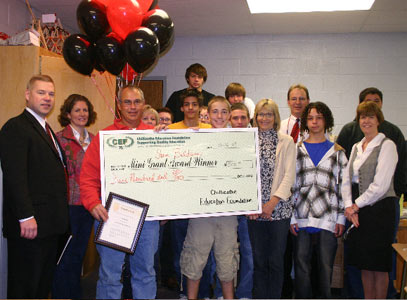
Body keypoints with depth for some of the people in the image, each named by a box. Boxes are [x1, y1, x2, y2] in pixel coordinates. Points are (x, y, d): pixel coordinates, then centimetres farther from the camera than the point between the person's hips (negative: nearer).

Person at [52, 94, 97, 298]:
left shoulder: (93, 140, 12)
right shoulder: (59, 138, -6)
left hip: (88, 205, 6)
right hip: (69, 204, -5)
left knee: (79, 254, 15)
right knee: (66, 257, 0)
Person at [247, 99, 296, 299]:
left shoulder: (286, 141, 4)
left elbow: (289, 175, -3)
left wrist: (273, 202, -12)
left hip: (279, 208, -1)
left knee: (276, 260, 2)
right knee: (259, 259, 7)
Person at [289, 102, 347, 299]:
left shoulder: (337, 152, 9)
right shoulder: (296, 150, 9)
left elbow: (343, 185, 7)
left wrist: (341, 218, 1)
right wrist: (290, 216, -1)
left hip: (328, 218, 0)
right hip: (301, 217, 0)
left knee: (326, 267, 5)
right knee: (301, 266, 5)